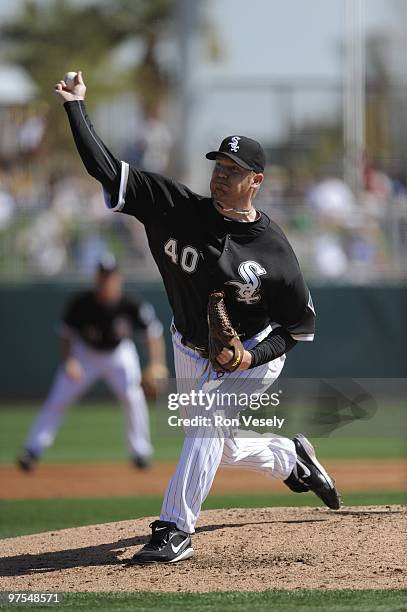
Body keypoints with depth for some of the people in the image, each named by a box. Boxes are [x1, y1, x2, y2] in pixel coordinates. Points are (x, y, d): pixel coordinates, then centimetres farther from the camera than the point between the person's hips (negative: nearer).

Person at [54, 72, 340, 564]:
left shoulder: (273, 249, -19)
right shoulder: (179, 207, -13)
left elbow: (301, 325, -10)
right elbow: (107, 170, -18)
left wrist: (251, 356, -24)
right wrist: (75, 106, -25)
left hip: (254, 356, -5)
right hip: (191, 353, 5)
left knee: (207, 422, -27)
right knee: (221, 448, 18)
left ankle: (176, 530, -24)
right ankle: (292, 460, 48)